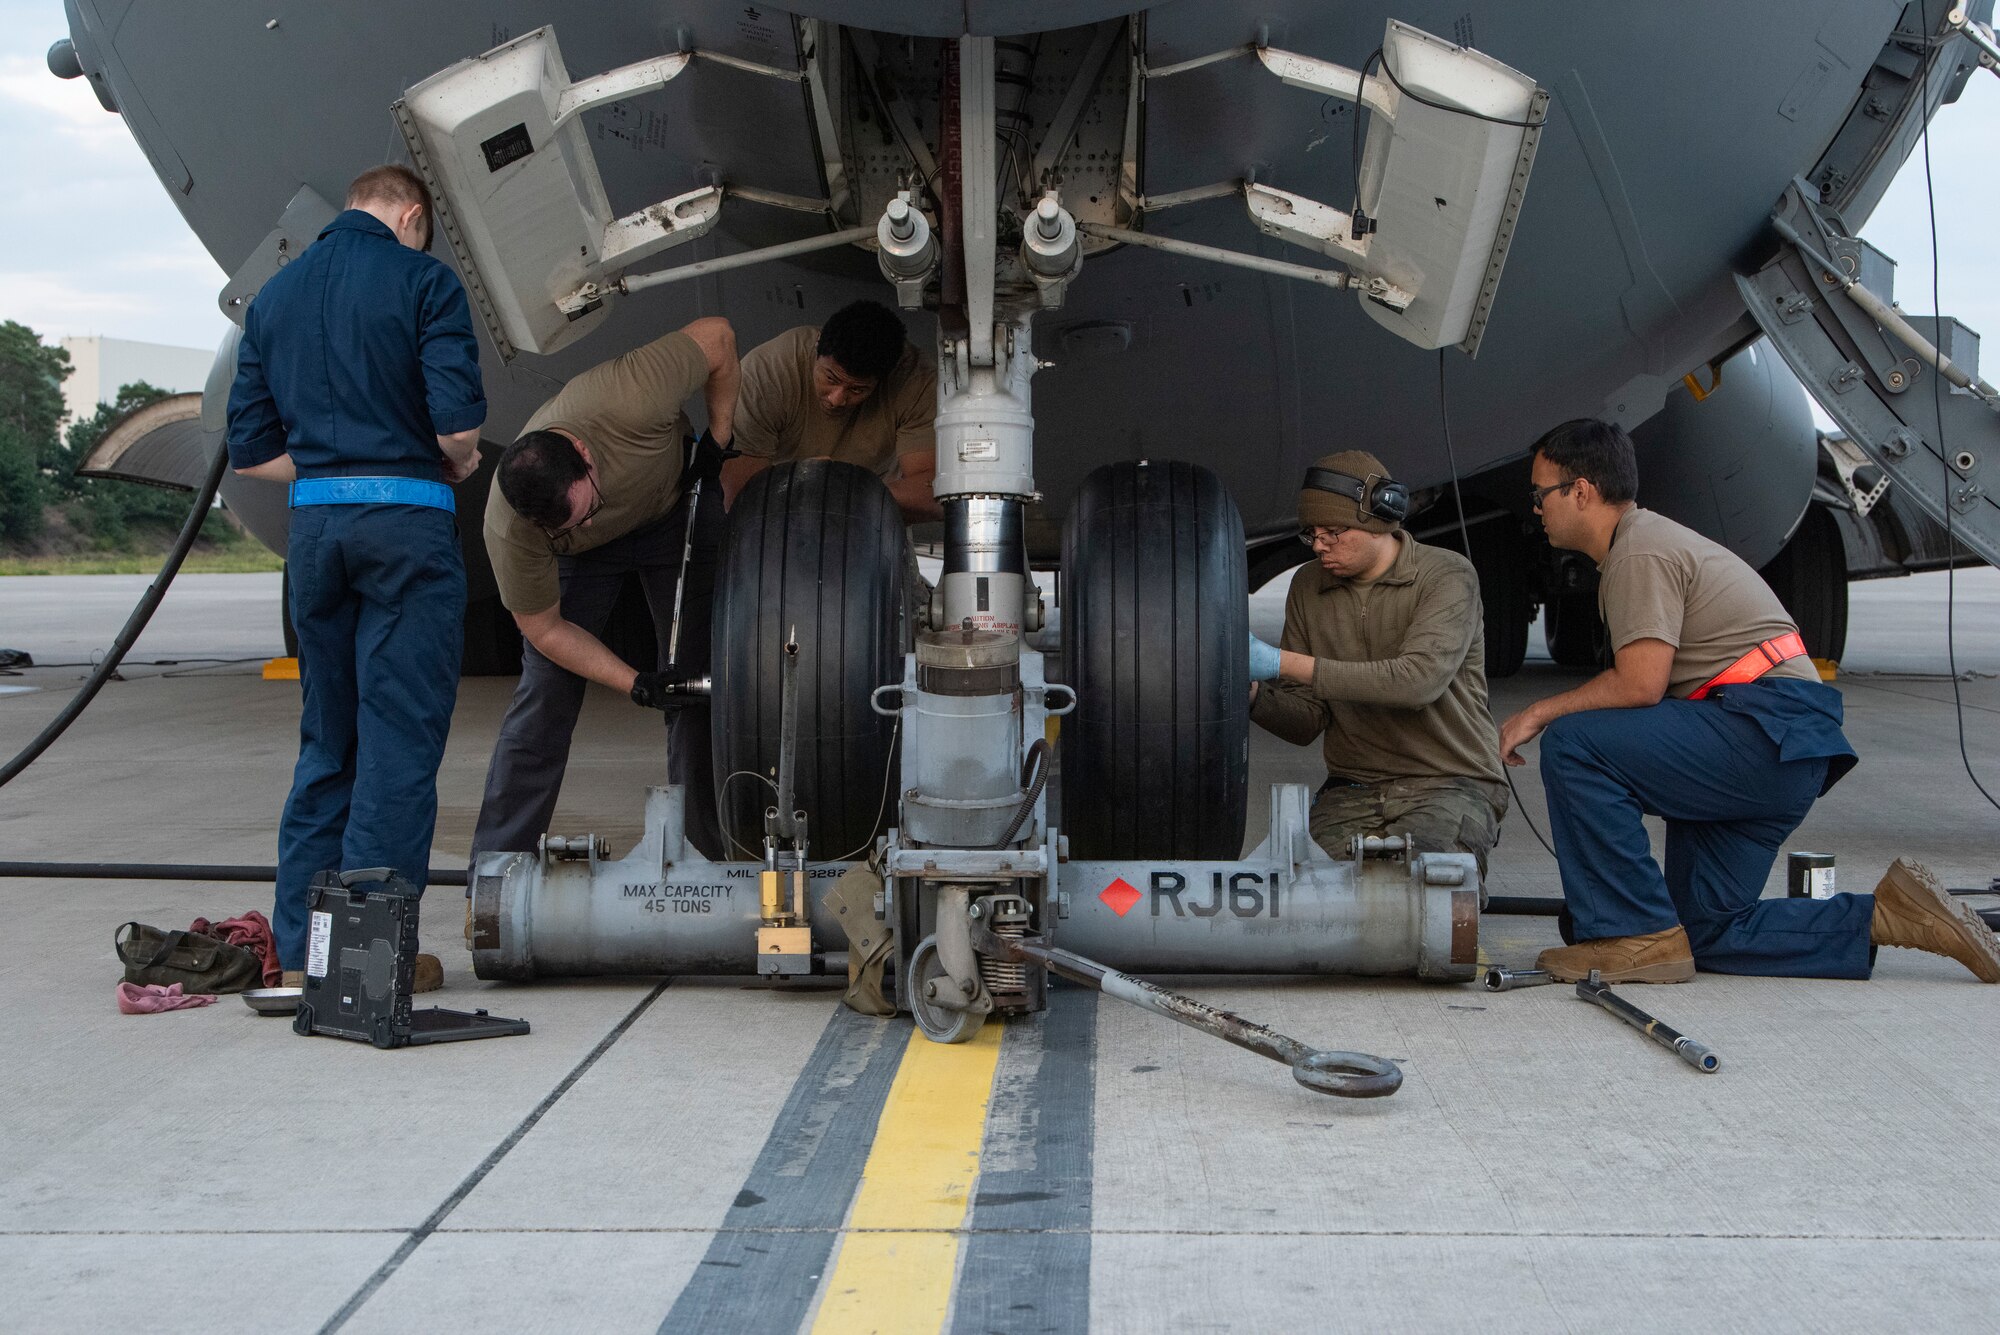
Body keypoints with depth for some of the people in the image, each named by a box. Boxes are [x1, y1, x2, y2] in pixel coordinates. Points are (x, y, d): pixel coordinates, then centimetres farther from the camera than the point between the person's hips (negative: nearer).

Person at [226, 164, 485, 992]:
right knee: (400, 739, -1)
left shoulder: (275, 294, 16)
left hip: (312, 521, 6)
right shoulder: (421, 280, -2)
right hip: (406, 521, -6)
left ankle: (299, 947, 16)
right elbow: (458, 419, -13)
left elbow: (250, 449, 13)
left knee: (326, 740, 14)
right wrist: (458, 463, 7)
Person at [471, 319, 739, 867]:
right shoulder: (509, 532, -36)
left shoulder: (631, 398, -42)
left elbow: (717, 335, -25)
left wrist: (717, 438, -21)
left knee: (700, 682, -4)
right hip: (582, 558, -1)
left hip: (677, 503, 1)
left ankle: (706, 851, 4)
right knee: (545, 694, -11)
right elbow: (545, 628, -20)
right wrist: (635, 683, -27)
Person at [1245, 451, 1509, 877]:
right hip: (1352, 790, 4)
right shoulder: (1308, 587, 9)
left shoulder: (1447, 575, -7)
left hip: (1450, 784, -3)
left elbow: (1419, 680, -26)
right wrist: (1254, 695, -16)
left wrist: (1283, 663, -26)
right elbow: (1306, 722, 9)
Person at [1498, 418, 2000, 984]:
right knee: (1707, 933, 9)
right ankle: (1891, 915, 8)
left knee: (1572, 743, -20)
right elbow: (1644, 683, 19)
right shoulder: (1647, 540, 22)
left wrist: (1540, 713, -9)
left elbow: (1639, 685, -20)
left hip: (1767, 730, -11)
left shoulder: (1639, 552, -11)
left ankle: (1640, 936, -15)